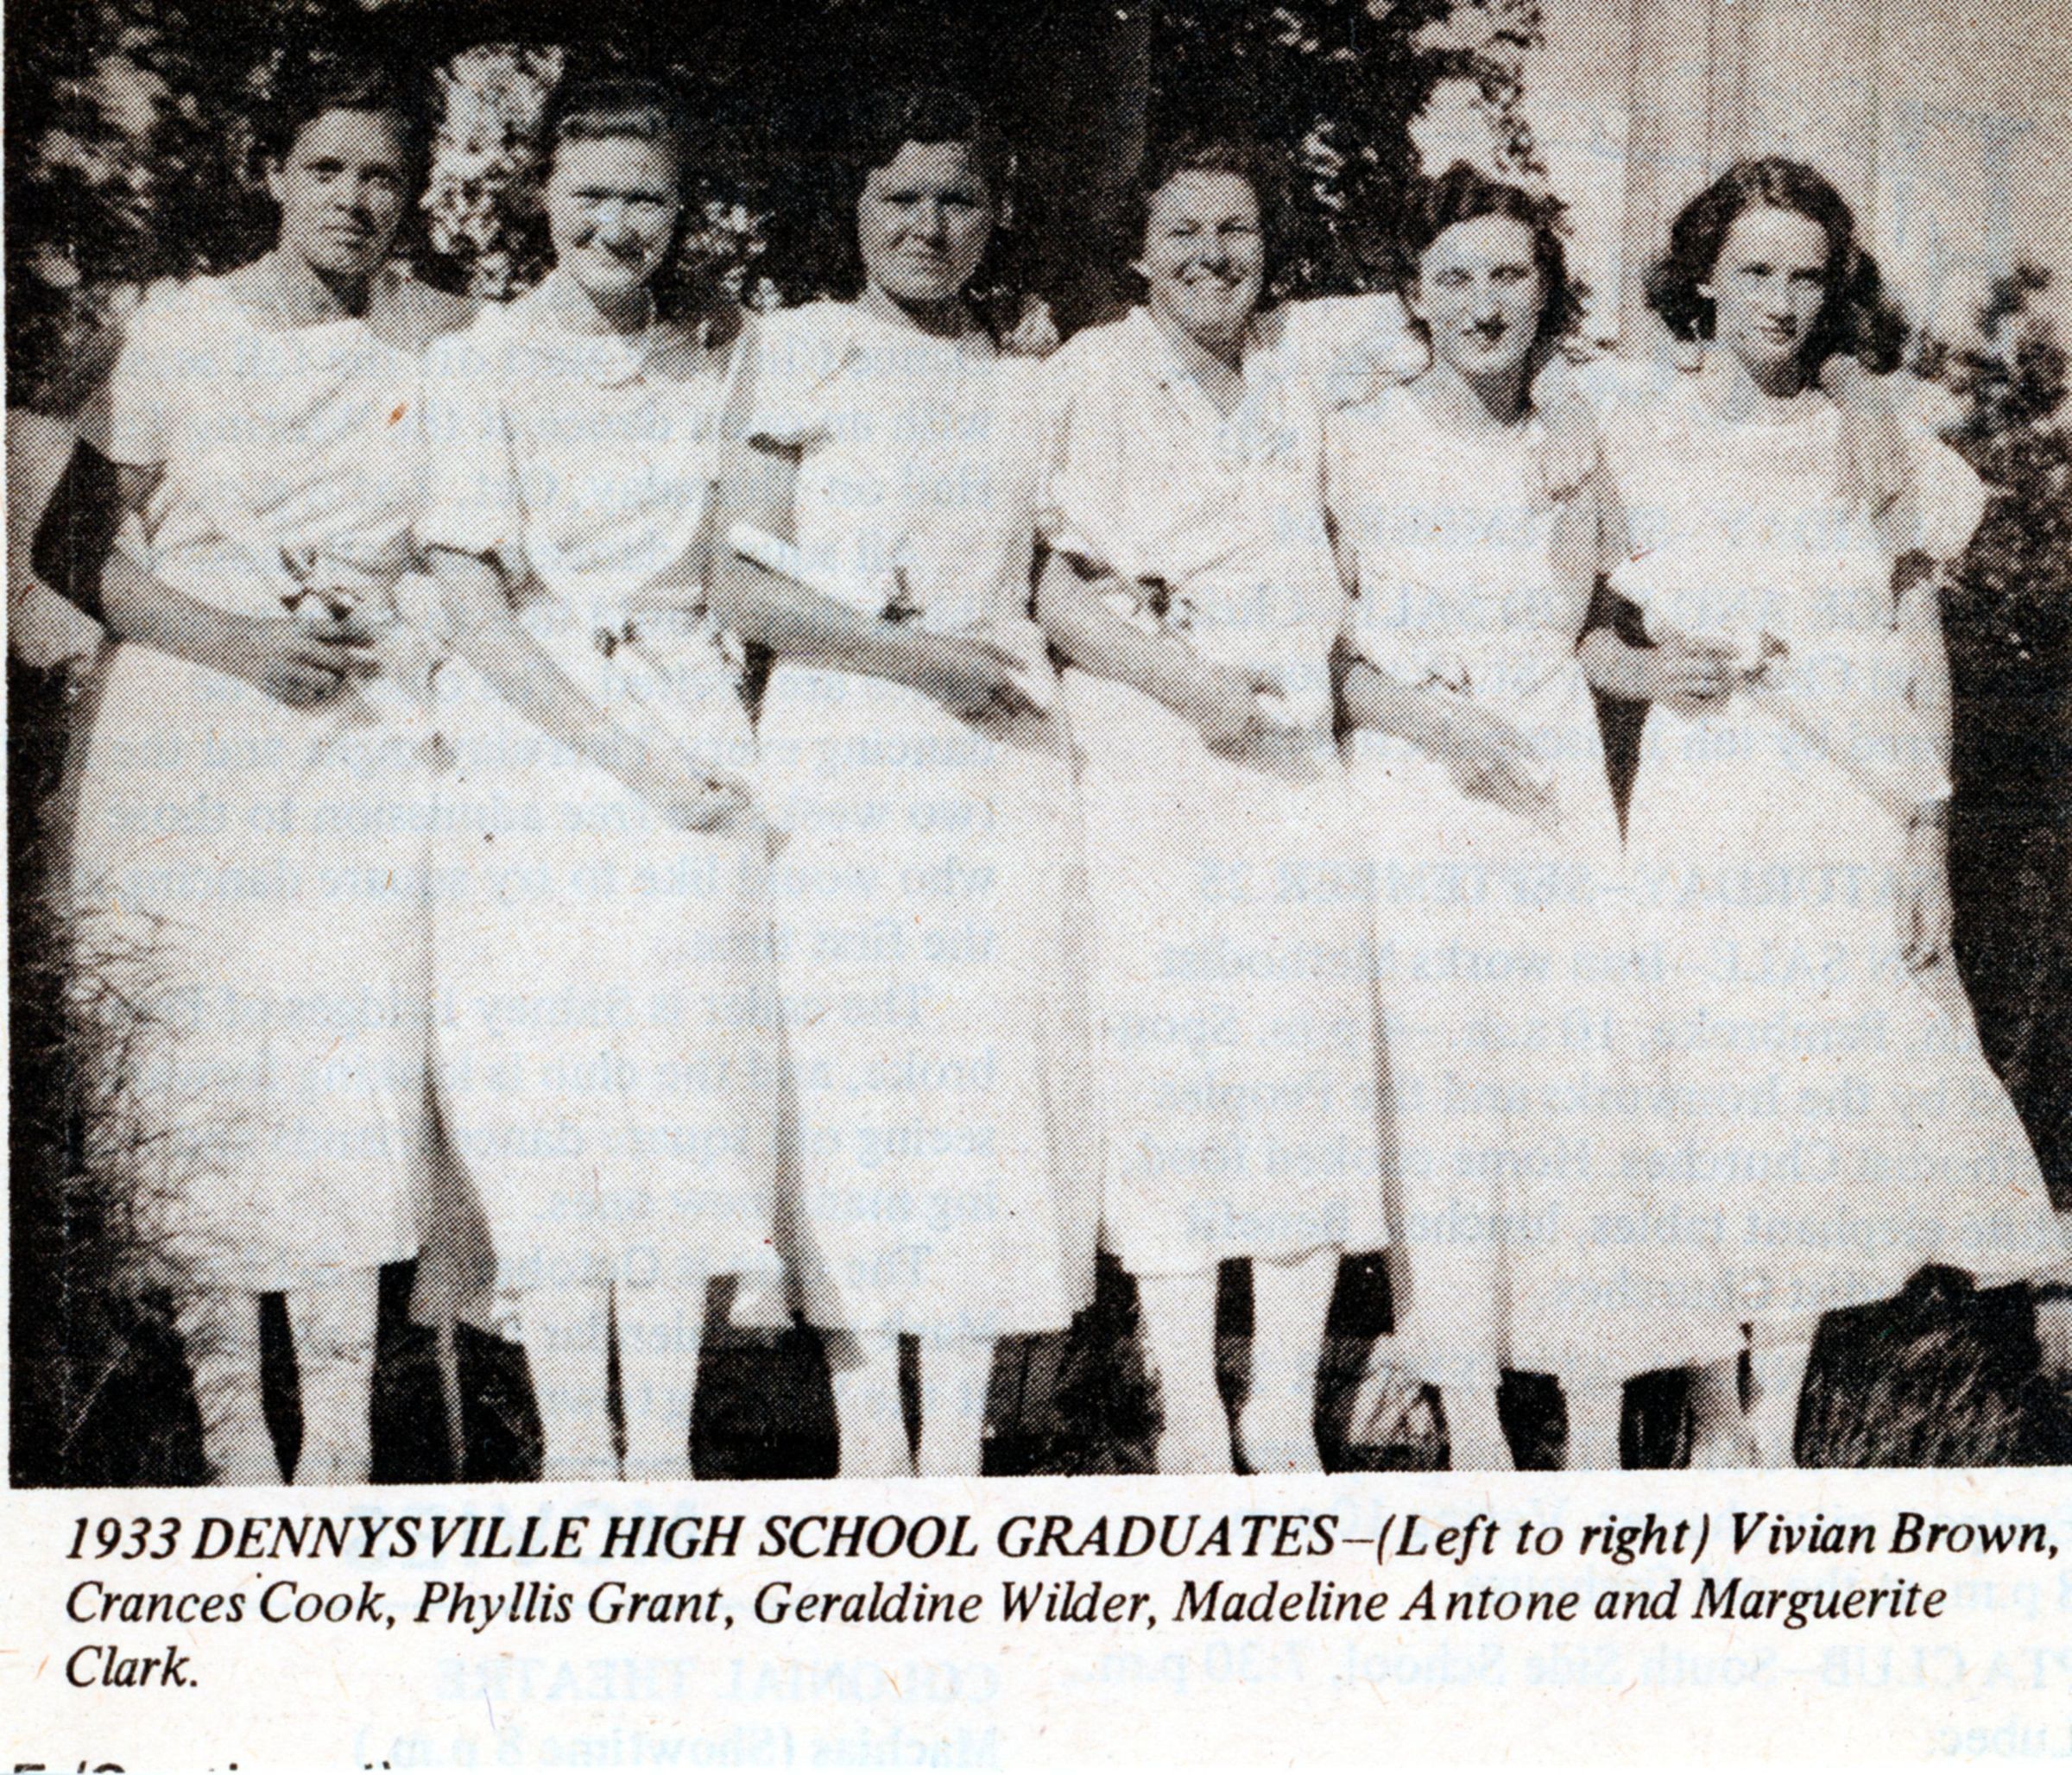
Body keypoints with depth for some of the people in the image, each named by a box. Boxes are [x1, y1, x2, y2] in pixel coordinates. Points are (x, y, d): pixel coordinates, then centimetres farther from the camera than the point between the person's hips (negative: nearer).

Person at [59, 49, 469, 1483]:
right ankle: (233, 1437, 9)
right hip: (186, 754, 1)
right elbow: (104, 557, 7)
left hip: (369, 753, 0)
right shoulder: (178, 332, 7)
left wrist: (381, 630, -2)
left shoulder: (455, 349, 7)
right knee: (196, 1086, -2)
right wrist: (234, 640, -9)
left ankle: (338, 1457, 1)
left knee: (348, 1083, -8)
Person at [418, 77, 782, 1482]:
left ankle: (664, 1461, 4)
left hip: (693, 767, 2)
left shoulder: (714, 370, 13)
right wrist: (629, 755, -12)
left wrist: (725, 741, 3)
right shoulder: (478, 367, 3)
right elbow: (475, 605, -5)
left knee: (688, 1099, -2)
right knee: (550, 1110, -3)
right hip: (531, 766, -2)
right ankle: (574, 1460, 6)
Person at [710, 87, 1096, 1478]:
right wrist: (912, 650, -10)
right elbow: (745, 583, -3)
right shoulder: (804, 351, 5)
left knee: (994, 1067, -1)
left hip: (1004, 759, 3)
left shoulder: (1023, 380, 16)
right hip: (846, 755, -3)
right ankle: (869, 1436, 8)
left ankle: (958, 1442, 7)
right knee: (851, 1074, -3)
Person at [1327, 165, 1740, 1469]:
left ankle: (1599, 1452, 5)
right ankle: (1472, 1430, 10)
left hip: (1558, 798, 2)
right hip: (1411, 806, -2)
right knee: (1440, 1100, -1)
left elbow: (1569, 633, 10)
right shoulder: (1358, 444, 3)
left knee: (1588, 1089, -3)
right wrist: (1435, 719, -12)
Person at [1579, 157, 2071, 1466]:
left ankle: (1779, 1435, 14)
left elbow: (1923, 658, 7)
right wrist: (1640, 670, -12)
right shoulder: (1634, 433, 4)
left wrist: (1930, 839, 0)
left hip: (1855, 830, 2)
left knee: (1824, 1115, 2)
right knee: (1715, 1104, -2)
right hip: (1708, 826, -1)